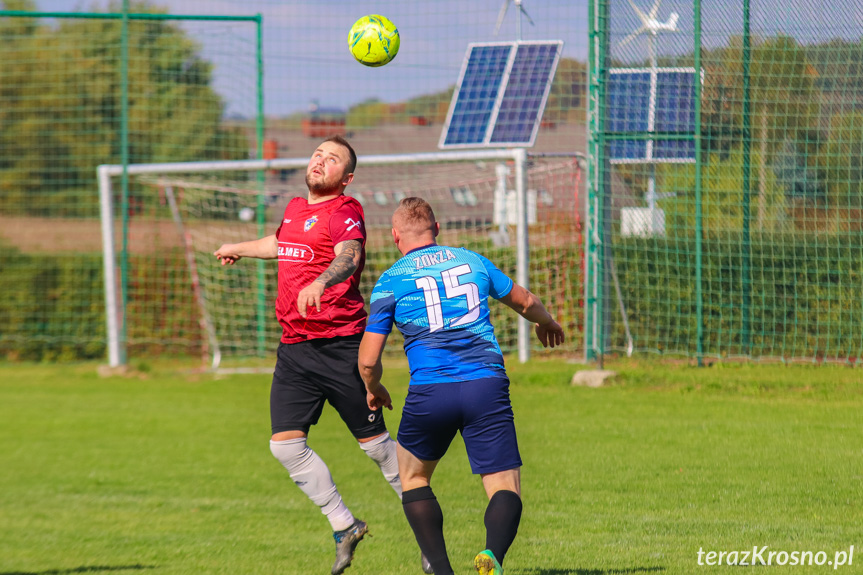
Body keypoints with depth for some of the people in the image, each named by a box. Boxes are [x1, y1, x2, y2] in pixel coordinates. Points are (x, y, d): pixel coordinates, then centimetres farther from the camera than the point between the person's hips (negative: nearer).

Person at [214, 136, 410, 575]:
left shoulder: (344, 213, -8)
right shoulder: (294, 208, 15)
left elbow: (348, 258, -30)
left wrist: (320, 282, -51)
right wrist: (239, 249, 57)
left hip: (341, 345, -7)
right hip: (293, 348, 7)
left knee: (375, 443, -2)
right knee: (285, 444, -3)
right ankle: (344, 526, 12)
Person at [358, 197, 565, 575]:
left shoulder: (390, 281, 7)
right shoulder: (473, 261, 16)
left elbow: (368, 361, 6)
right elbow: (525, 302, 32)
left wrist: (373, 389, 29)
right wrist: (546, 323, 55)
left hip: (430, 393, -1)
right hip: (487, 384, 1)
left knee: (413, 476, 23)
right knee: (506, 489, 2)